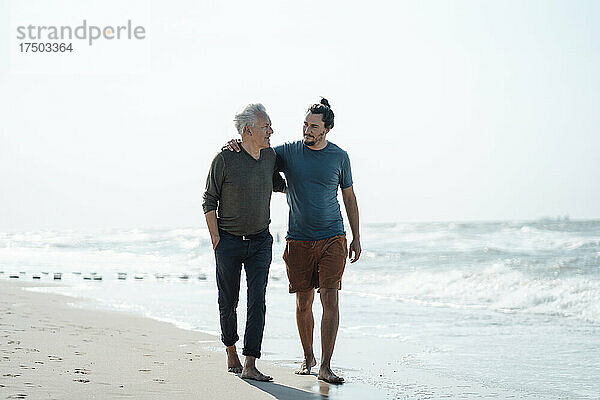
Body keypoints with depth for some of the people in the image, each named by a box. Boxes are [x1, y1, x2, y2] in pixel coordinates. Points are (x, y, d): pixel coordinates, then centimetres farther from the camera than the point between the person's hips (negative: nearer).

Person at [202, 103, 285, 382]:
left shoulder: (270, 155, 3)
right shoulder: (225, 159, -12)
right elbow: (209, 200, -5)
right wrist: (215, 239, -9)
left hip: (260, 241, 3)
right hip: (229, 241, -3)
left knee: (257, 301, -8)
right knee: (228, 301, 7)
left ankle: (250, 365, -9)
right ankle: (230, 350, 31)